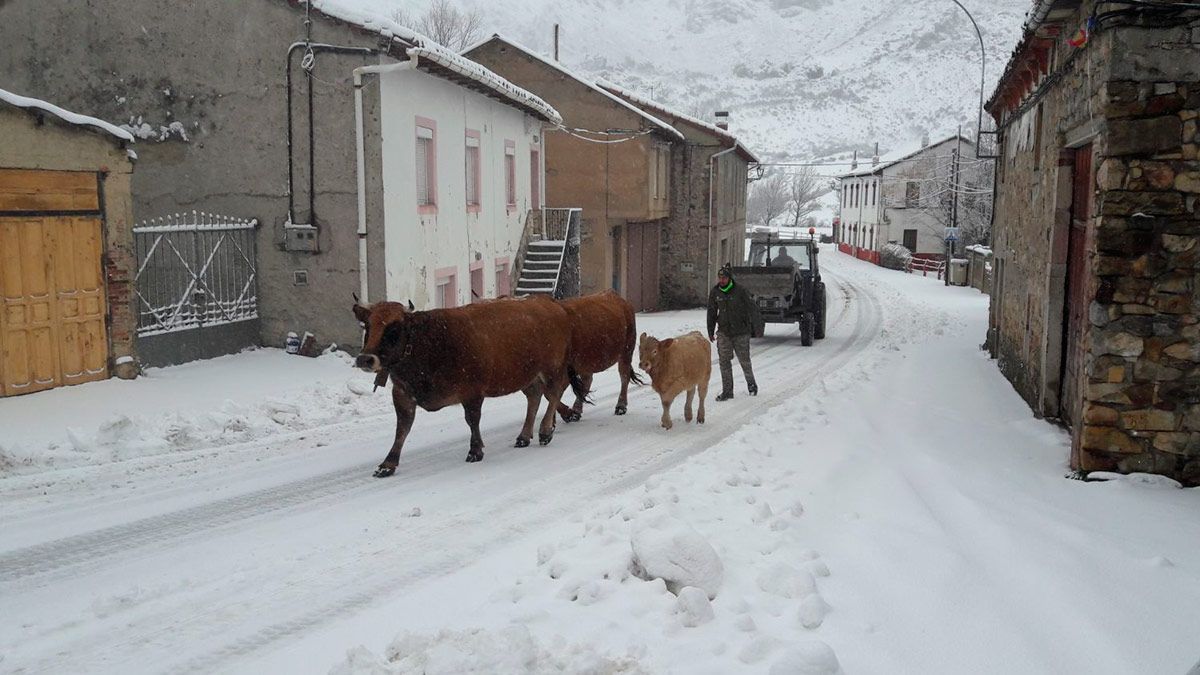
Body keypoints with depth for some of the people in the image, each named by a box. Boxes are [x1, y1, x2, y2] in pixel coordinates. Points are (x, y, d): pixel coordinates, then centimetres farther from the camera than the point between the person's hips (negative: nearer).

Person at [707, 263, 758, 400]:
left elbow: (753, 308, -2)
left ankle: (751, 384, 32)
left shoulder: (740, 291, -10)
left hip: (741, 333, -3)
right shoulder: (715, 292, 1)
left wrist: (748, 324, -11)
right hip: (723, 332, 3)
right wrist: (711, 331, 11)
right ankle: (727, 391, 5)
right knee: (724, 361, -2)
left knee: (744, 360, 7)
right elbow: (711, 312, 12)